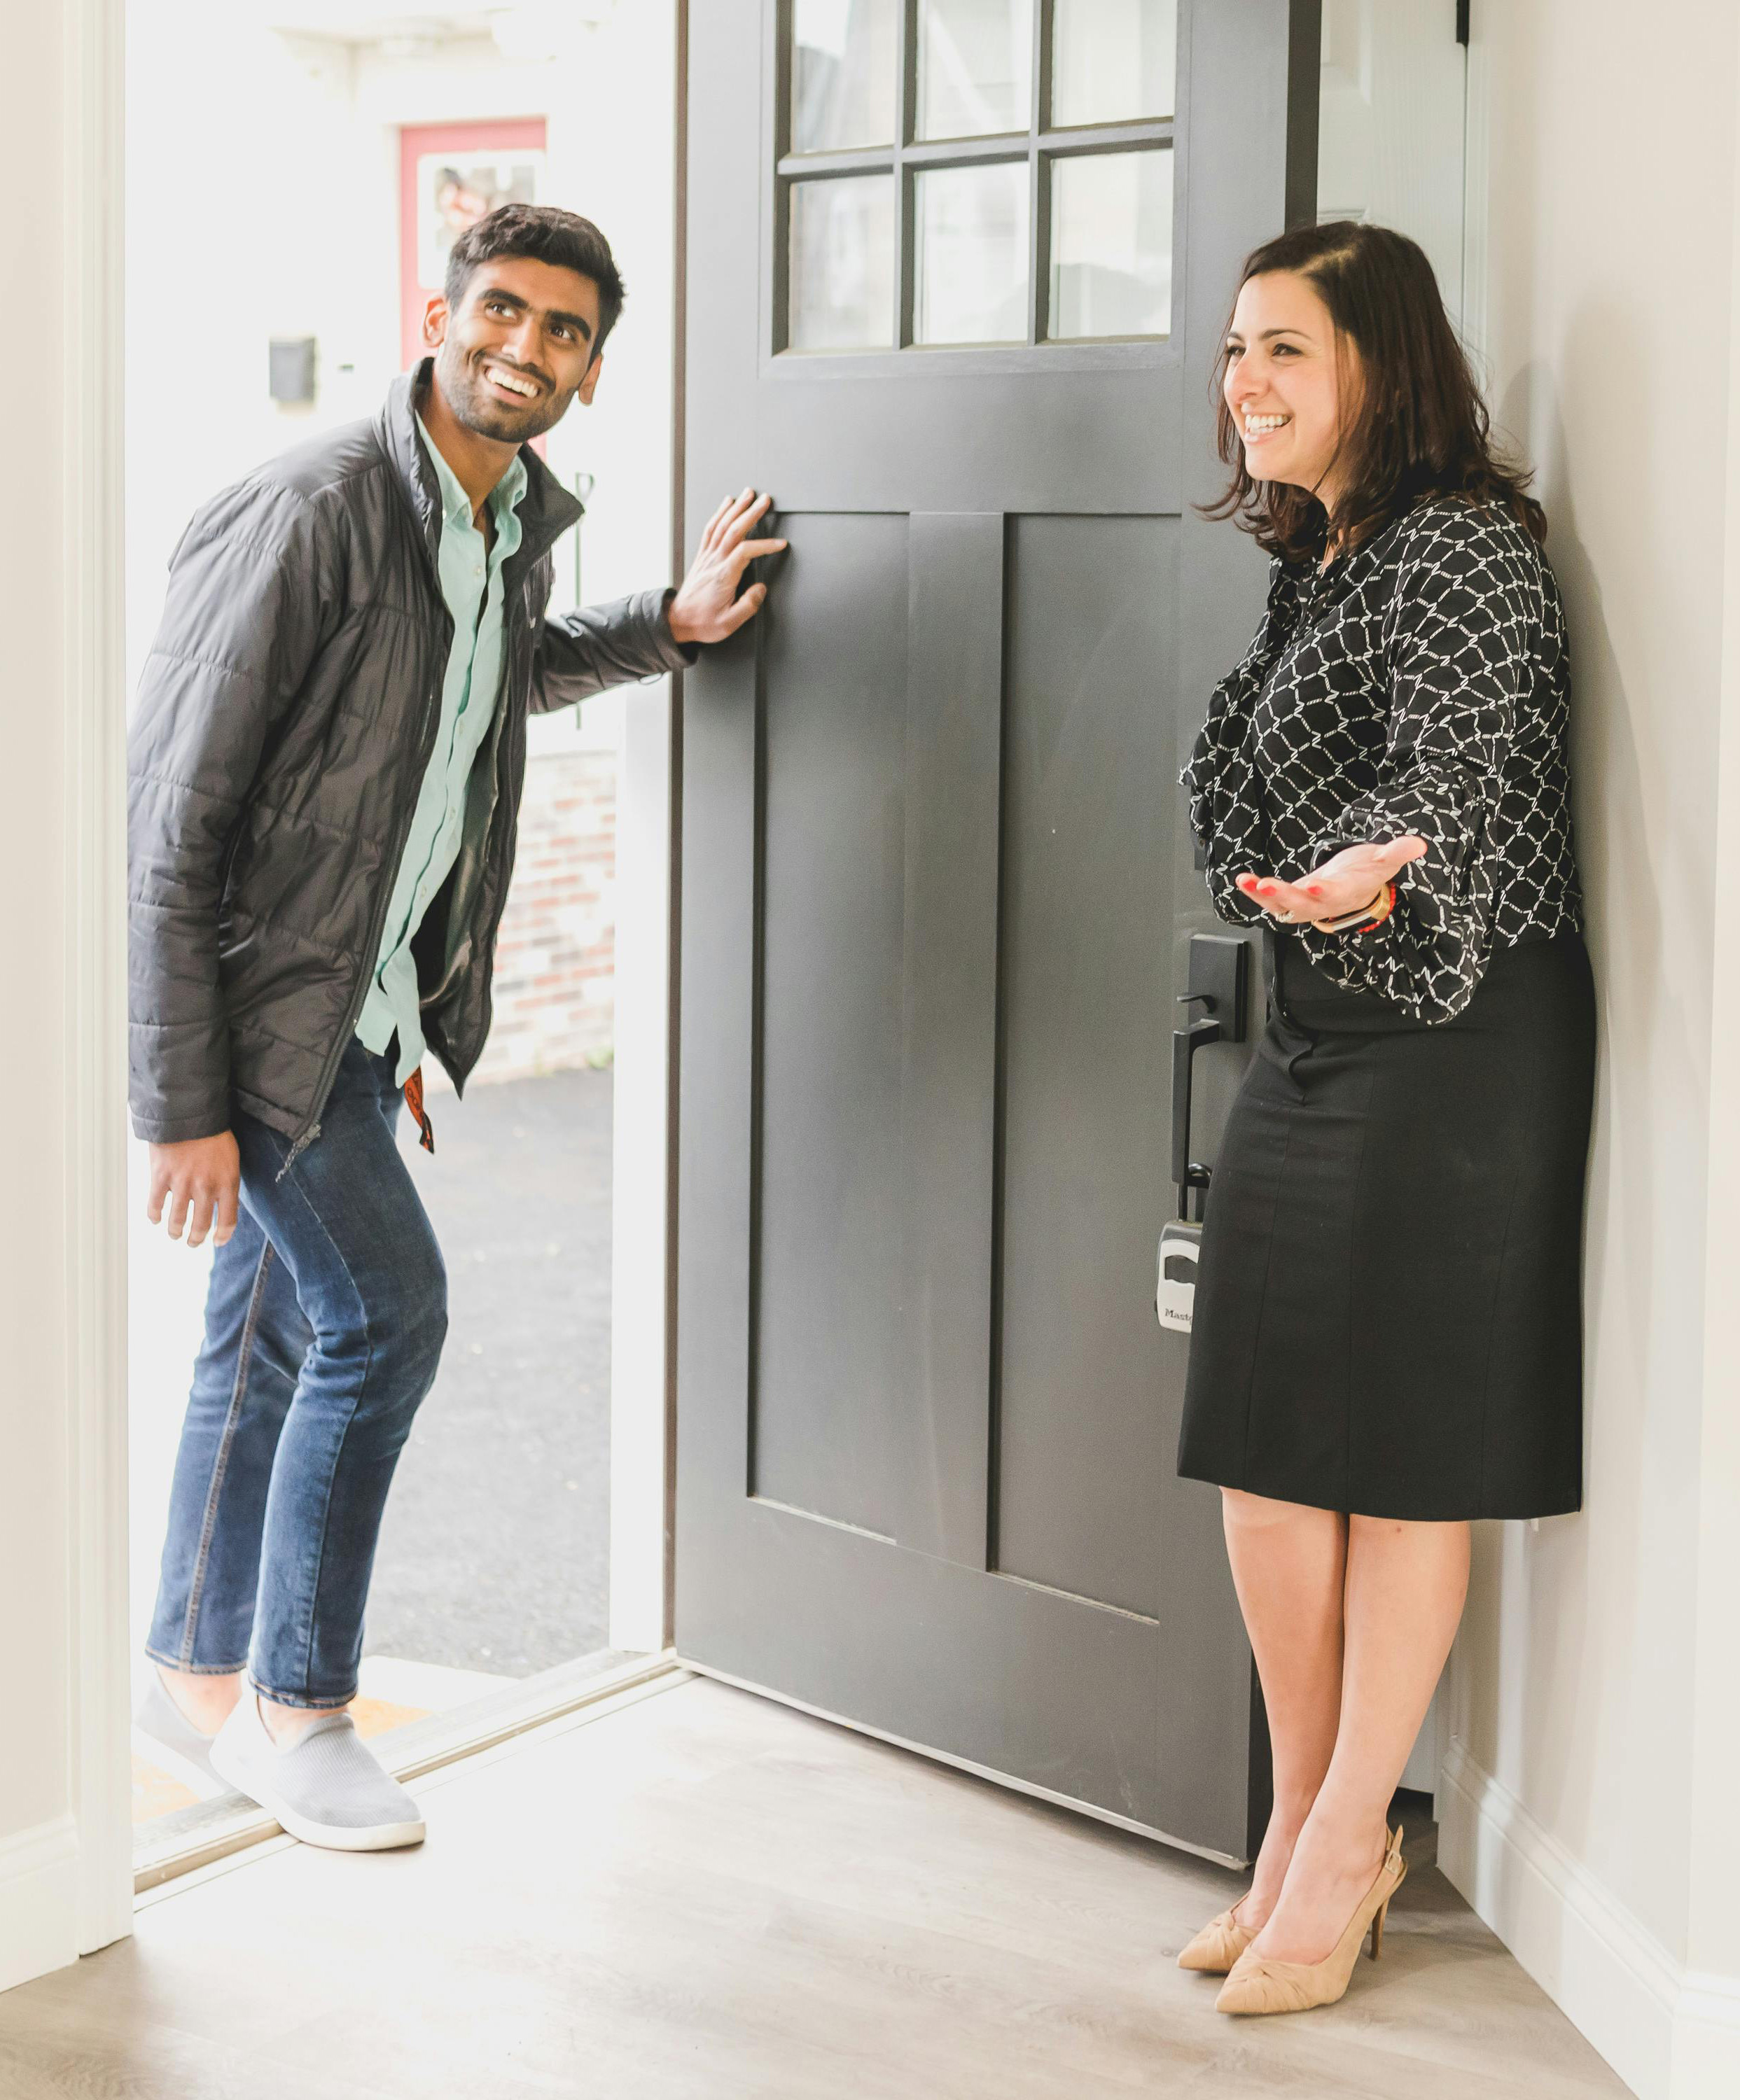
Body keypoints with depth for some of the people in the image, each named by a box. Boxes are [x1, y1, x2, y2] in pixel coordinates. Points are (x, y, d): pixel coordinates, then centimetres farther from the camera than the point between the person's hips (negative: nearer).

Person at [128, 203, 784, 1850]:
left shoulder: (519, 523, 4)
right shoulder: (312, 511, -21)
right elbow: (171, 813, -22)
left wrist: (667, 626, 13)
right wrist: (182, 1104, -23)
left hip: (367, 998, 8)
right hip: (253, 990, -8)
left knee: (270, 1339, 16)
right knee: (385, 1307, -11)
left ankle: (196, 1672, 31)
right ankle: (296, 1703, 5)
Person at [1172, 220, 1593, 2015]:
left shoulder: (1464, 551, -12)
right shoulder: (1315, 561, 14)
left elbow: (1474, 769, -27)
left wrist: (1386, 863, -45)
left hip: (1453, 1051, -9)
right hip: (1310, 1043, 9)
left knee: (1401, 1455, 0)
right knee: (1264, 1454, 9)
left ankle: (1346, 1842, 13)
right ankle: (1304, 1830, 22)